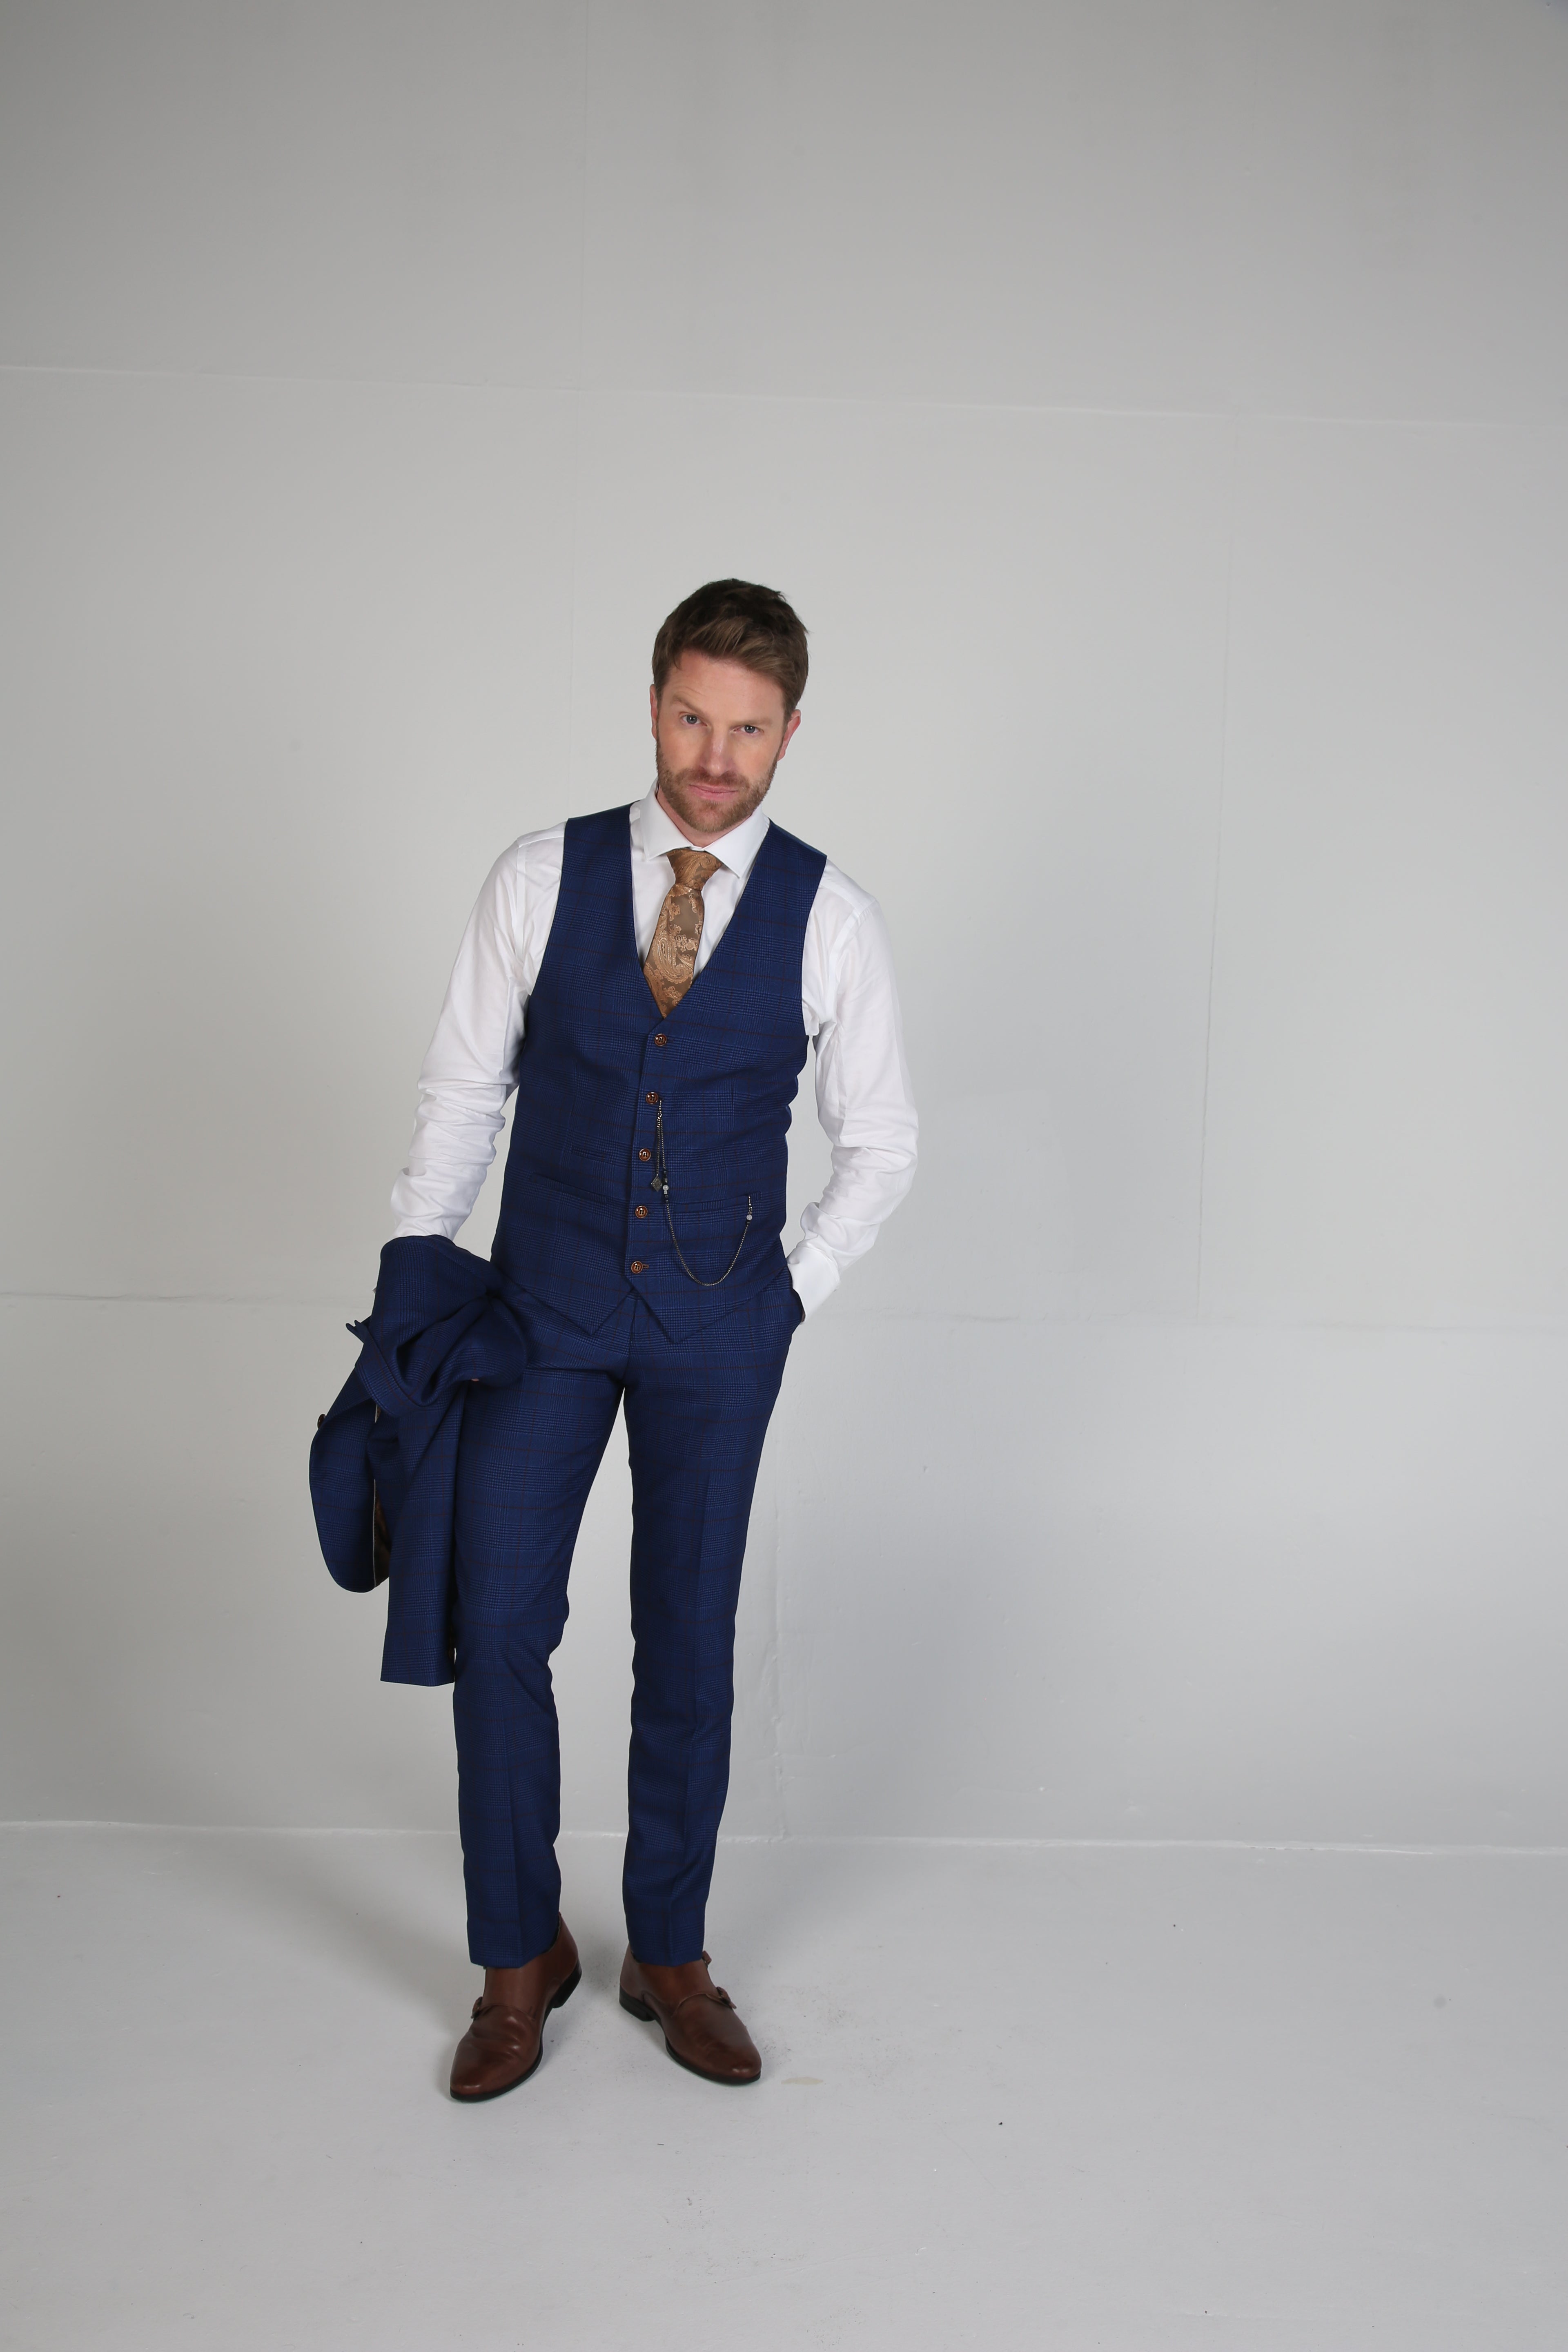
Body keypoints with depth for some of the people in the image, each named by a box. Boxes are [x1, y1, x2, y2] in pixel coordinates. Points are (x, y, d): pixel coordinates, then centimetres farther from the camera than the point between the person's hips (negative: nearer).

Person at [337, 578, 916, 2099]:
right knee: (497, 1629, 0)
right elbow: (461, 1090, 3)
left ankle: (669, 1954, 28)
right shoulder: (539, 879, -4)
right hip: (542, 1304, 0)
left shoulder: (830, 918, -5)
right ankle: (519, 1960, 22)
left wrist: (793, 1289, -2)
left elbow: (878, 1145, 5)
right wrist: (416, 1284, 0)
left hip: (717, 1327, 0)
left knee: (690, 1644, 9)